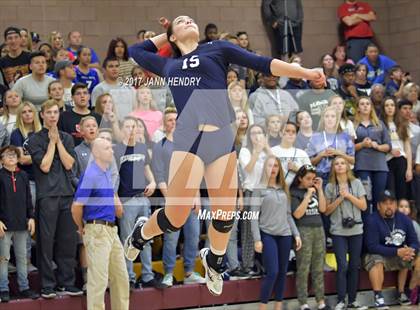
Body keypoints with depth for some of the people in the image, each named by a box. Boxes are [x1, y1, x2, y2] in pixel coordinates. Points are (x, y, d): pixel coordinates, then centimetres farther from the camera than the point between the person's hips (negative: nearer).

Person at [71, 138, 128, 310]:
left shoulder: (107, 172, 13)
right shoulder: (91, 175, -15)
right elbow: (76, 207, -16)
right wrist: (82, 229, -2)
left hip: (112, 229, 9)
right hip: (97, 230, -9)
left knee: (120, 277, 14)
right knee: (98, 279, -6)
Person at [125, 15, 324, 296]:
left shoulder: (217, 49, 18)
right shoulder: (169, 66, 23)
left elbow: (262, 63, 12)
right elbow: (136, 50, 40)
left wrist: (306, 72, 5)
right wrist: (166, 35, 36)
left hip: (222, 139, 0)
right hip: (189, 140, 0)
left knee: (225, 216, 4)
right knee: (175, 217, -5)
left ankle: (214, 260, 33)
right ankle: (141, 234, 27)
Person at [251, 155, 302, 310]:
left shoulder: (284, 189, 13)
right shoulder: (259, 189, -1)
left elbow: (288, 215, 16)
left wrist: (296, 234, 8)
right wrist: (257, 239, -12)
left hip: (285, 235, 5)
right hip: (268, 235, -5)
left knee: (282, 272, 7)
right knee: (272, 272, -13)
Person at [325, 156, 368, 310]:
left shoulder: (356, 183, 4)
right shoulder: (330, 187, 2)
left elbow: (363, 206, 1)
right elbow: (327, 211, 1)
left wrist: (348, 195, -9)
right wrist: (339, 199, -11)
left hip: (356, 230, 2)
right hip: (338, 231, -2)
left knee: (354, 266, 5)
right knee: (342, 266, -10)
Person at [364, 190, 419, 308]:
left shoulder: (404, 219, 0)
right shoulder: (372, 220, -15)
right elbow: (372, 246, -23)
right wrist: (397, 252, -32)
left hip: (400, 257, 5)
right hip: (379, 256, -5)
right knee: (376, 261, -35)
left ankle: (402, 293, -2)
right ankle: (378, 297, -30)